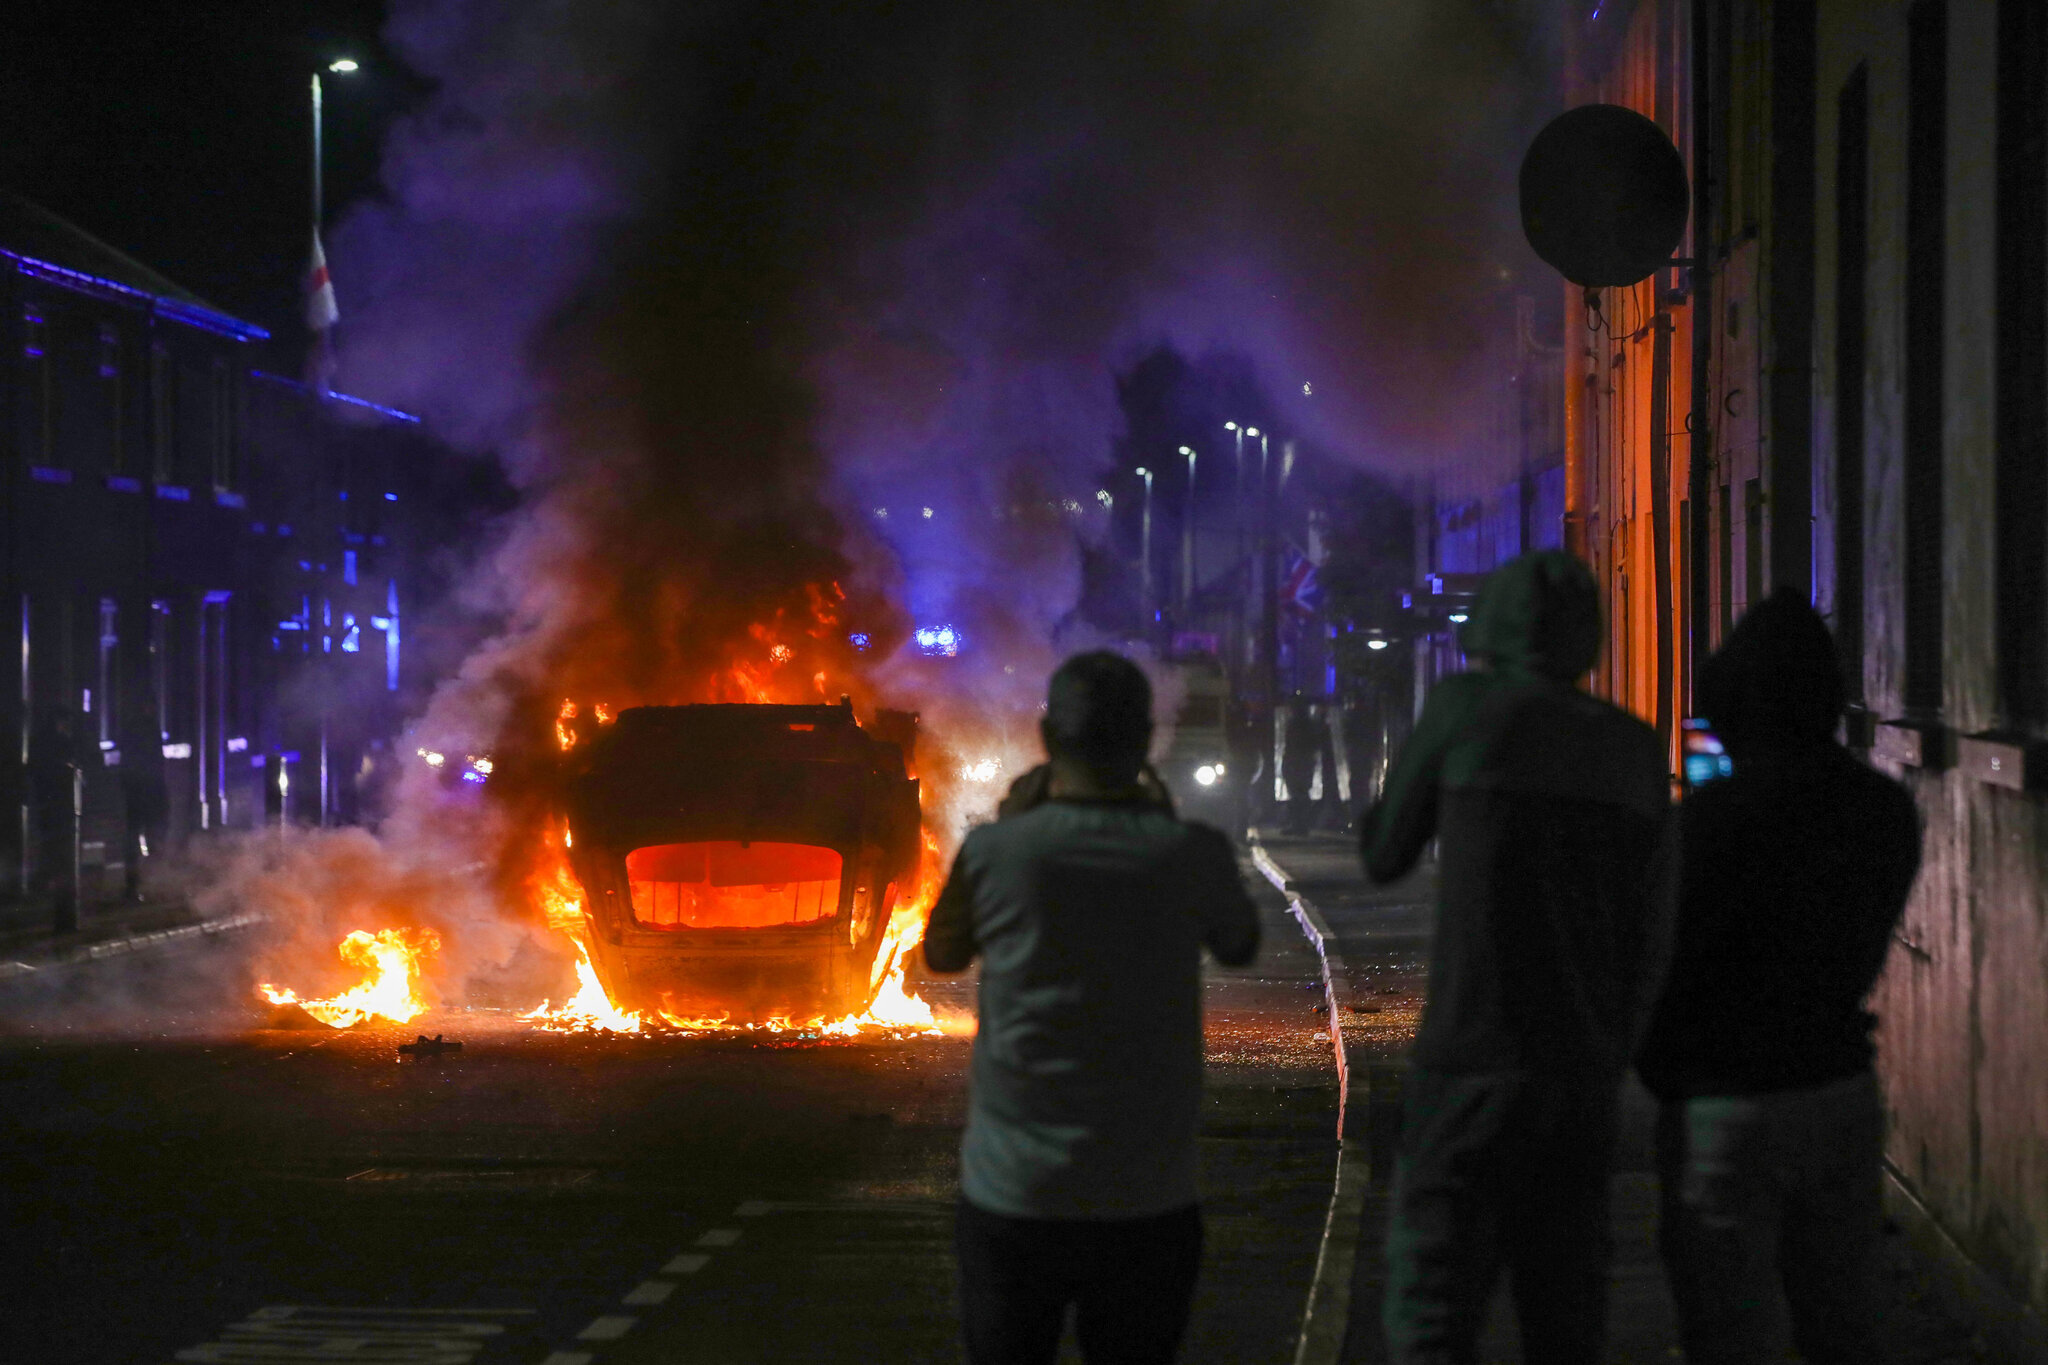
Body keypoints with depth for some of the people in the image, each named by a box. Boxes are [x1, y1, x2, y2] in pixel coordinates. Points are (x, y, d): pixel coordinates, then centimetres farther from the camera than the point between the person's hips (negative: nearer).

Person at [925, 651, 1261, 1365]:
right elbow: (1239, 946, 13)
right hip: (1148, 1202, 0)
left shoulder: (996, 851, -11)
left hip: (1013, 1199, 0)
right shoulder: (1192, 856, -9)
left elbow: (941, 953, 10)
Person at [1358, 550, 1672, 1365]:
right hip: (1584, 1076, 5)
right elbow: (1650, 936, 9)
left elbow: (1382, 856, 7)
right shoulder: (1637, 751, 9)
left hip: (1471, 1067, -5)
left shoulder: (1467, 708, -4)